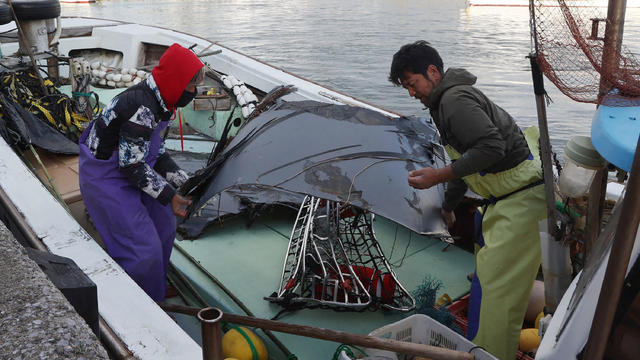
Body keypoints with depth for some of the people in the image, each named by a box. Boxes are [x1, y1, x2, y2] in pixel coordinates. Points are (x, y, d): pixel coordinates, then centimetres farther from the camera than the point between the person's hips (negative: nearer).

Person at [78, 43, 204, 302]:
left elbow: (156, 153, 10)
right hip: (106, 180, -10)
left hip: (126, 172, 10)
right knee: (143, 249, -7)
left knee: (163, 225, 17)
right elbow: (132, 165, -26)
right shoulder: (141, 108, -29)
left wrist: (185, 184, 5)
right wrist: (169, 196, -20)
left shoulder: (156, 102, 2)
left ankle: (156, 289, 36)